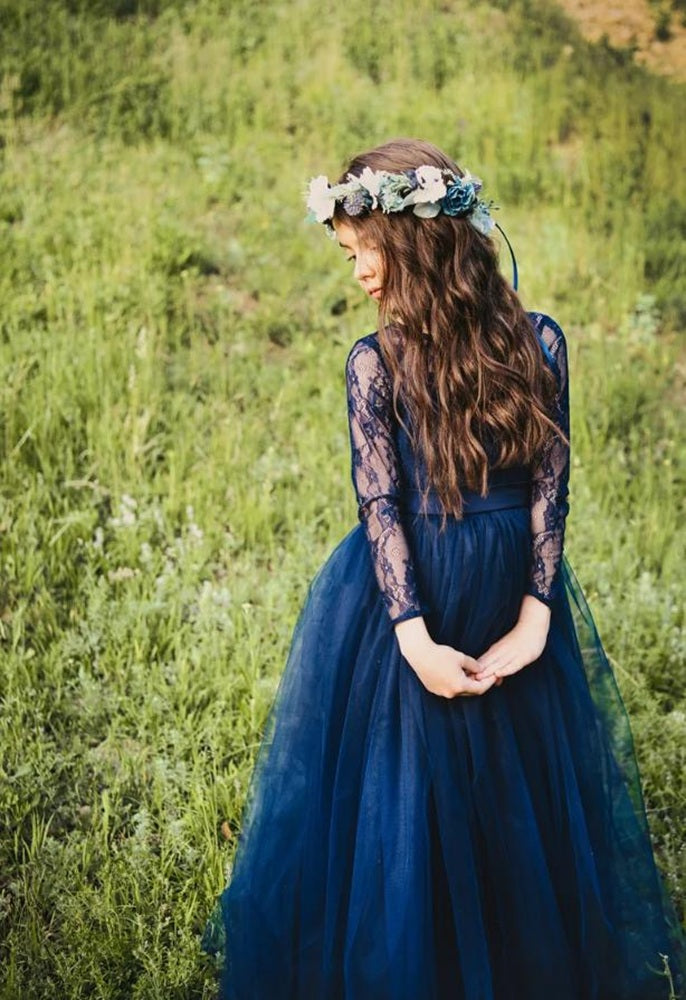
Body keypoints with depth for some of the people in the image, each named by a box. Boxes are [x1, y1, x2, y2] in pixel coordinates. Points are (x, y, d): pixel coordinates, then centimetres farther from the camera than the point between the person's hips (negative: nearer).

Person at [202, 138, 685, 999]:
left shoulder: (375, 362, -15)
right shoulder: (540, 340, -7)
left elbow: (380, 507, -16)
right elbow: (551, 487, -8)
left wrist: (416, 638, -13)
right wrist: (534, 614, -6)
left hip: (409, 602, -3)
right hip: (515, 596, 3)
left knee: (396, 797, 15)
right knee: (525, 790, 21)